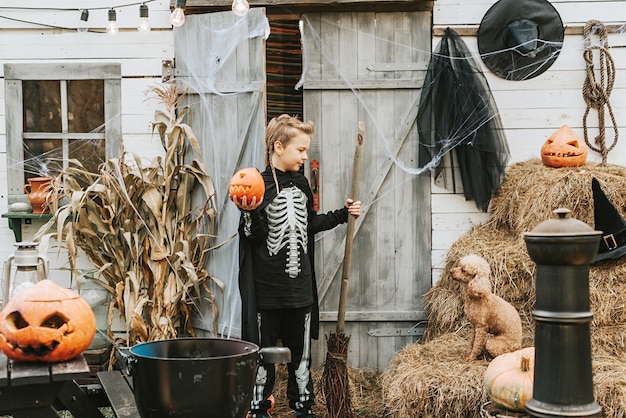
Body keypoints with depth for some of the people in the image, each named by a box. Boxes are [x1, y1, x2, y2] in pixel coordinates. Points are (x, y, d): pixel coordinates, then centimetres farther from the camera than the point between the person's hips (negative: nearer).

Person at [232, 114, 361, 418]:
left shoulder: (301, 183, 10)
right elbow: (254, 235, -15)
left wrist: (342, 215, 21)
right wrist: (250, 212, -32)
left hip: (300, 287, 6)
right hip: (267, 290, -6)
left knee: (301, 351, 13)